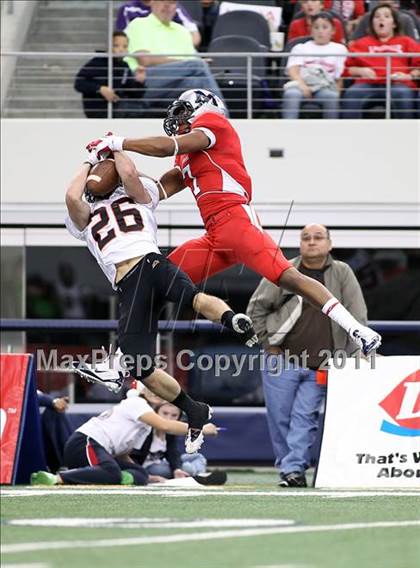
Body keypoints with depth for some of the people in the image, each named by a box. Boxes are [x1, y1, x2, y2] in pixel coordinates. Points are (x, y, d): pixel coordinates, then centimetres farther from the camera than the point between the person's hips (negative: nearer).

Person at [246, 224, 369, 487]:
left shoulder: (342, 273, 3)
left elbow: (357, 315, 4)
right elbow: (256, 308, 9)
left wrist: (356, 352, -3)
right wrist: (269, 342, 4)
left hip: (320, 367, 0)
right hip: (282, 361, 0)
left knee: (305, 418, -8)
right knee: (279, 418, 0)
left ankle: (294, 469, -8)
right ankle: (286, 465, 12)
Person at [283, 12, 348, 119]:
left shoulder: (339, 49, 20)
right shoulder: (300, 48, 22)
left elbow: (339, 76, 10)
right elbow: (293, 70, 5)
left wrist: (337, 92, -10)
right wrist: (302, 85, -17)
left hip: (326, 87, 0)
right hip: (301, 84, 0)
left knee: (331, 96, -37)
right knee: (291, 94, -36)